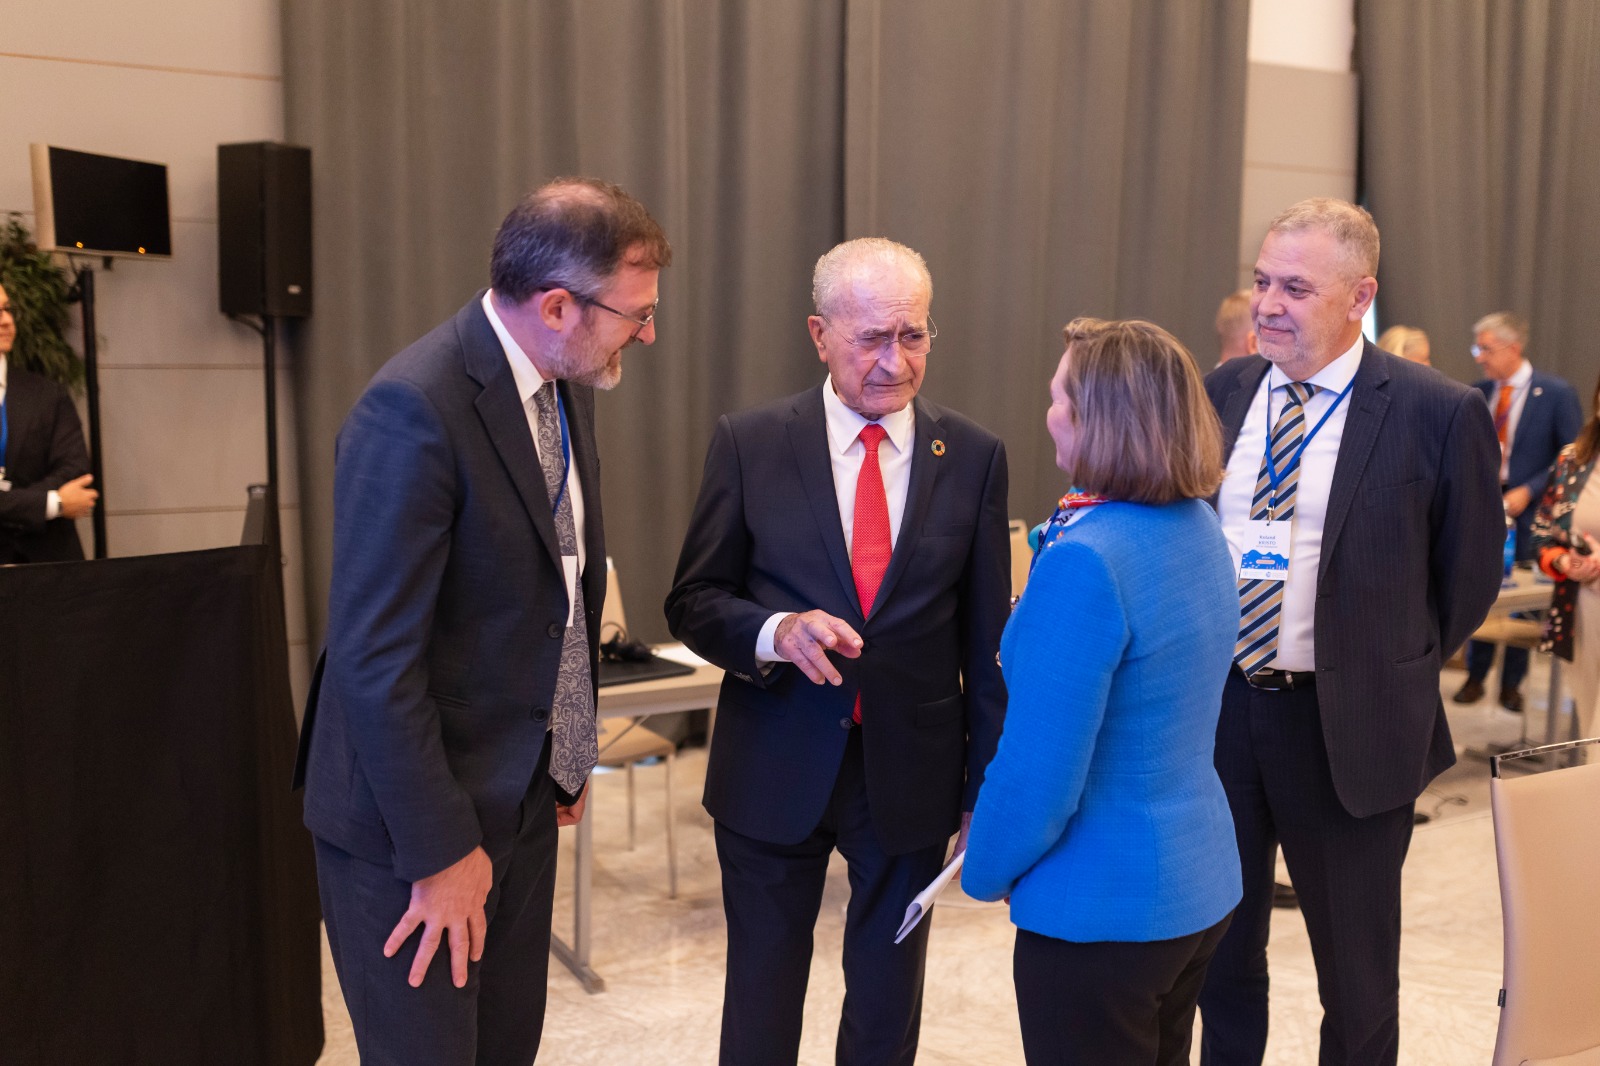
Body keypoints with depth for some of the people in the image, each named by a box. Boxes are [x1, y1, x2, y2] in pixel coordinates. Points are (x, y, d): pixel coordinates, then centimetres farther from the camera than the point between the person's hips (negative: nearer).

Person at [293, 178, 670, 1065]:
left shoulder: (566, 384, 3)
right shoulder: (413, 412, -23)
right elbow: (376, 659, -23)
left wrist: (568, 751, 13)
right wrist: (443, 851, -18)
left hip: (523, 794, 8)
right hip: (413, 822, -8)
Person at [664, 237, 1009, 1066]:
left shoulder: (974, 457, -3)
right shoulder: (748, 444, -6)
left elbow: (986, 638, 1)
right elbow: (693, 602, -2)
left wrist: (987, 786, 3)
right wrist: (775, 631, -23)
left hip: (912, 773, 1)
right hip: (774, 772, -1)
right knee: (761, 997, 16)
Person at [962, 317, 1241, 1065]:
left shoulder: (1085, 562, -26)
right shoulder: (1200, 529, 2)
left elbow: (1040, 771, -23)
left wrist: (985, 870, -7)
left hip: (1103, 906, -8)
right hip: (1201, 885, 8)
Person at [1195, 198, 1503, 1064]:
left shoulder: (1438, 413, -10)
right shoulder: (1223, 392, 2)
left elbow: (1468, 576, 0)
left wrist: (1396, 671, 4)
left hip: (1347, 726, -4)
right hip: (1214, 707, 4)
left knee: (1355, 975, 14)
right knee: (1218, 954, 20)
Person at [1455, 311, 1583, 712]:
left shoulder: (1556, 393, -6)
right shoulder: (1477, 393, 6)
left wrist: (1528, 491, -15)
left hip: (1526, 511, -3)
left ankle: (1512, 683, 20)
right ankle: (1475, 676, 20)